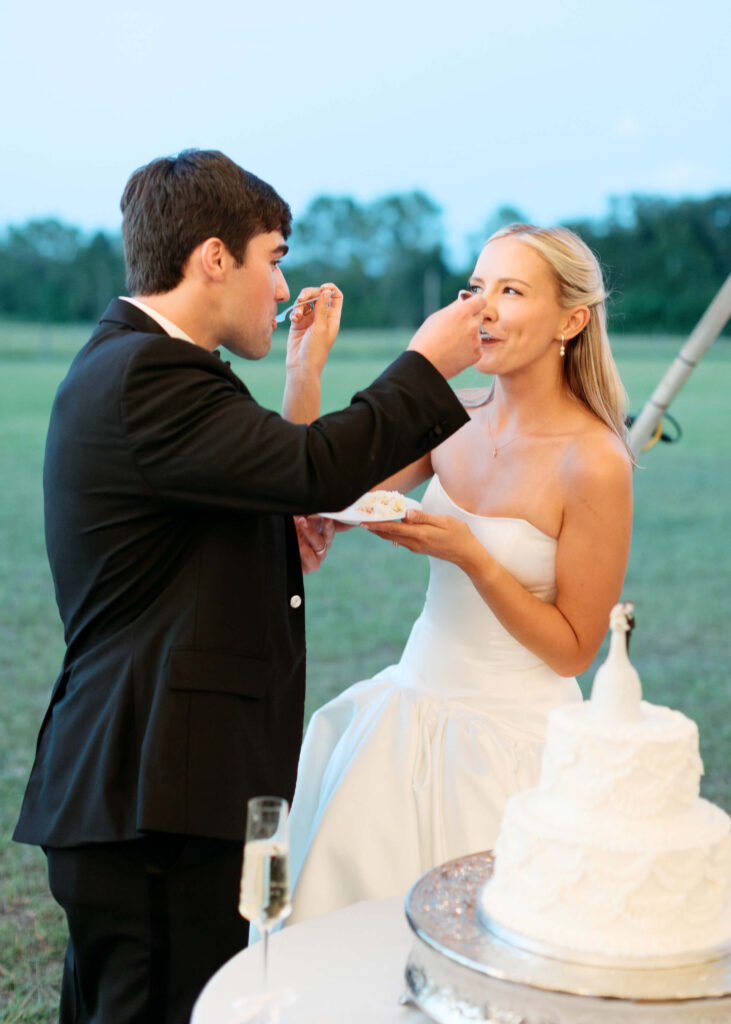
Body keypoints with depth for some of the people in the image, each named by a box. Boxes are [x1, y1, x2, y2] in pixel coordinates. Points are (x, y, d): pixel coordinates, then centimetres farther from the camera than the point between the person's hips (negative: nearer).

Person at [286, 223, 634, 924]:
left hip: (510, 736, -5)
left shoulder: (595, 462, -17)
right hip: (412, 703, 6)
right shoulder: (452, 418, 0)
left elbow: (573, 649, -12)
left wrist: (469, 554, -22)